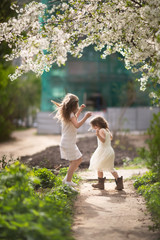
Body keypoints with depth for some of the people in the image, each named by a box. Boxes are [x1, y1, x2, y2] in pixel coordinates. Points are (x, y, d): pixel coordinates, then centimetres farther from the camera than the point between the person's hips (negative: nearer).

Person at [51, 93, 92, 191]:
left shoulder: (69, 113, 12)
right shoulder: (70, 114, -17)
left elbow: (74, 120, 32)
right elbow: (77, 125, -32)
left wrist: (80, 110, 25)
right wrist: (85, 117, -32)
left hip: (69, 142, 10)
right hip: (68, 143, -10)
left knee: (79, 159, 16)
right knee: (75, 161, -9)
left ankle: (67, 179, 20)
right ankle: (67, 183, -5)